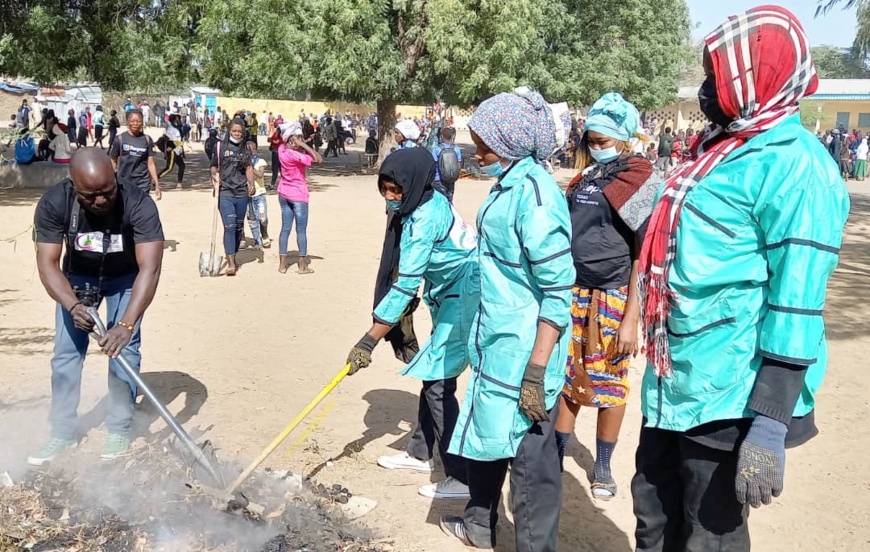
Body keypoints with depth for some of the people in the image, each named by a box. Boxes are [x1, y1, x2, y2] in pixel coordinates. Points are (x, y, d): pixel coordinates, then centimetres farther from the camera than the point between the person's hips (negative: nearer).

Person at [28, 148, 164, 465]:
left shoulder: (138, 205, -38)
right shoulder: (54, 203, -32)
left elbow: (149, 269, -43)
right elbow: (47, 263, -29)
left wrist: (127, 324, -53)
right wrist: (73, 305, -47)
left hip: (125, 276, -2)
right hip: (77, 275, 2)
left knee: (124, 347, -9)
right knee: (66, 351, 0)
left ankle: (119, 430, 7)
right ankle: (63, 433, 13)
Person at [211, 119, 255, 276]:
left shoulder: (245, 150, 12)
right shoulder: (220, 147, 4)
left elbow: (249, 168, 6)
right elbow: (214, 167, 9)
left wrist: (251, 184, -10)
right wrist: (214, 177, -11)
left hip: (242, 193, 4)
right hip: (225, 192, -4)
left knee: (239, 227, 10)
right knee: (229, 226, -14)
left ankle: (232, 256, 27)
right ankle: (231, 263, -17)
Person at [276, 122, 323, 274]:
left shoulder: (282, 149, -4)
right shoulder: (295, 155, -25)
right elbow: (318, 159, -29)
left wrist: (302, 145, 2)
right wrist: (304, 145, -24)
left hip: (284, 193, 7)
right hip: (298, 195, -7)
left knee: (285, 228, 11)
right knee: (301, 230, 2)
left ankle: (282, 264, 12)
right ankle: (303, 265, 7)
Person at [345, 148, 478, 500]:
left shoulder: (426, 219, -25)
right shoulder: (428, 202, 3)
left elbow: (404, 286, -27)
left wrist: (369, 341, -25)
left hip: (466, 300, -10)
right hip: (451, 298, 10)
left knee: (438, 382, -9)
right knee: (433, 375, 17)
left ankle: (462, 478, -4)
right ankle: (420, 454, 32)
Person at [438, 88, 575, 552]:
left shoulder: (535, 197, -21)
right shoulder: (508, 183, 7)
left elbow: (558, 294, -22)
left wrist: (536, 372, -24)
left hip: (524, 353, -10)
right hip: (495, 342, 10)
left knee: (529, 454, 3)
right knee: (483, 433, 23)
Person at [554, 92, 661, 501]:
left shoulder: (641, 184, -8)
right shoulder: (585, 180, 11)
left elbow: (645, 257, -12)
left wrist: (631, 318, -16)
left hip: (613, 299, -5)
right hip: (572, 295, 5)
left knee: (609, 384, 6)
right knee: (567, 380, 9)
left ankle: (602, 467, 21)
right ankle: (554, 458, 21)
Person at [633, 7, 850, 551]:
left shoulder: (794, 164, -16)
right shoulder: (724, 148, 13)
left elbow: (797, 302, -22)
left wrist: (771, 424, -25)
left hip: (730, 396, -9)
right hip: (672, 384, 9)